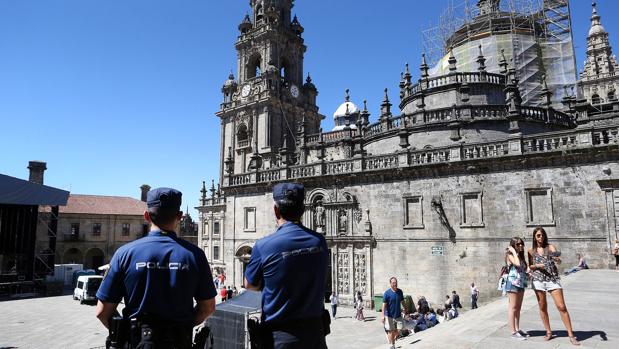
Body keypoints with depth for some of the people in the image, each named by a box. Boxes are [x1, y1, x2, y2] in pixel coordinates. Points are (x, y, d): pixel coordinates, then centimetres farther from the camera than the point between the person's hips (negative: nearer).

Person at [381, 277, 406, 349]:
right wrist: (382, 315, -19)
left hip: (398, 315, 5)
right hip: (390, 315, -4)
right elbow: (384, 304, -13)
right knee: (391, 331, 2)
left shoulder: (400, 291, 3)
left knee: (396, 332, 10)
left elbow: (402, 302, 14)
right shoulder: (387, 293, -12)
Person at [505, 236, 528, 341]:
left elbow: (522, 270, 20)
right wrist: (514, 251, -18)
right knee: (513, 308, -5)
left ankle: (517, 329, 20)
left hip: (521, 283, 8)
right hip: (513, 283, -8)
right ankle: (513, 332, -2)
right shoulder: (510, 255, -9)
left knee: (518, 308, 13)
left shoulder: (520, 256, 15)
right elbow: (517, 264, -28)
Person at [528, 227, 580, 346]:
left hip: (553, 279, -1)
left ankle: (571, 335, 0)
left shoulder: (550, 247, 1)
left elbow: (558, 259, -16)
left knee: (561, 306, -7)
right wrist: (537, 266, -11)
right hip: (538, 280, 2)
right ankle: (548, 332, 21)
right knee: (542, 307, 8)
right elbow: (530, 266, 9)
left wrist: (558, 259, -38)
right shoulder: (531, 251, 5)